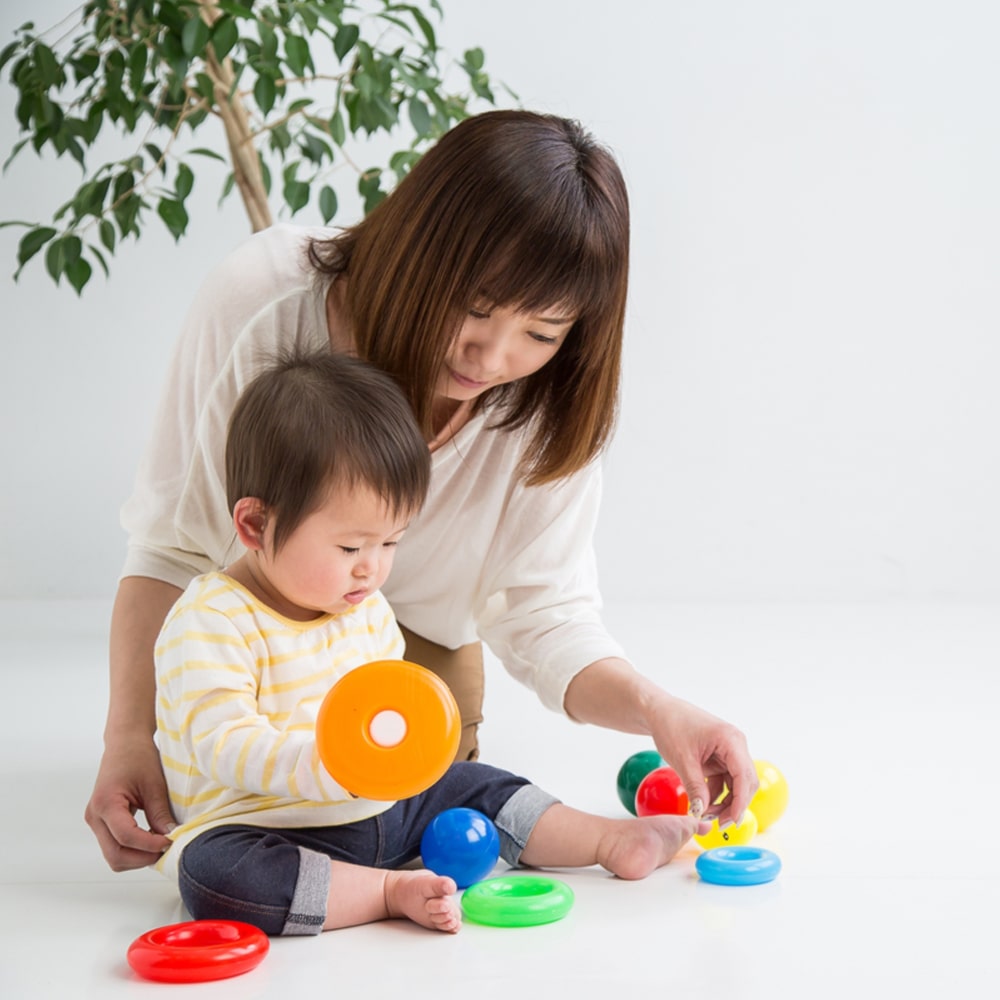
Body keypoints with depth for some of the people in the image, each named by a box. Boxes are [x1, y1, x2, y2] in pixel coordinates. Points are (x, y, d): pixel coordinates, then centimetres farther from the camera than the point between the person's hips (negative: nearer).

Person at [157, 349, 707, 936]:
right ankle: (393, 891, -31)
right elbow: (220, 744, -29)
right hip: (268, 830, -7)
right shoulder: (209, 622, -20)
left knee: (474, 789, 5)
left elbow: (391, 697, 20)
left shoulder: (366, 608, 7)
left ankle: (610, 840, 19)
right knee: (213, 873, -36)